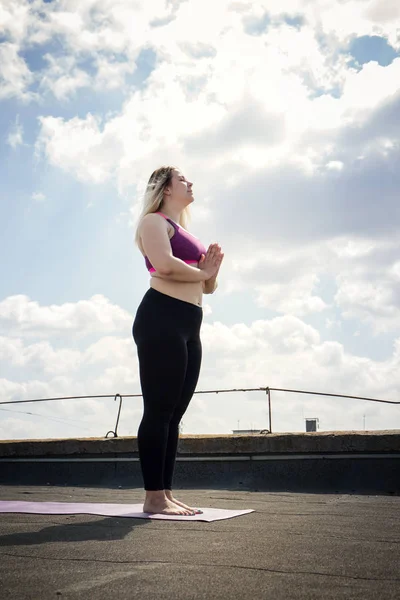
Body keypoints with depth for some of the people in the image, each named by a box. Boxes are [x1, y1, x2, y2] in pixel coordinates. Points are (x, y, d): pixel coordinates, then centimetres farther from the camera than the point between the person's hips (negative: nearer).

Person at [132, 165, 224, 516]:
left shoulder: (187, 233, 27)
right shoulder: (154, 221, 2)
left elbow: (209, 288, 26)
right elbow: (164, 264, -18)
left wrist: (212, 270, 4)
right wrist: (202, 273, -2)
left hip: (189, 326, 9)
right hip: (161, 318, -9)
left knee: (174, 413, 7)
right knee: (159, 409, -10)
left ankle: (166, 494, 11)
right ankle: (154, 497, -7)